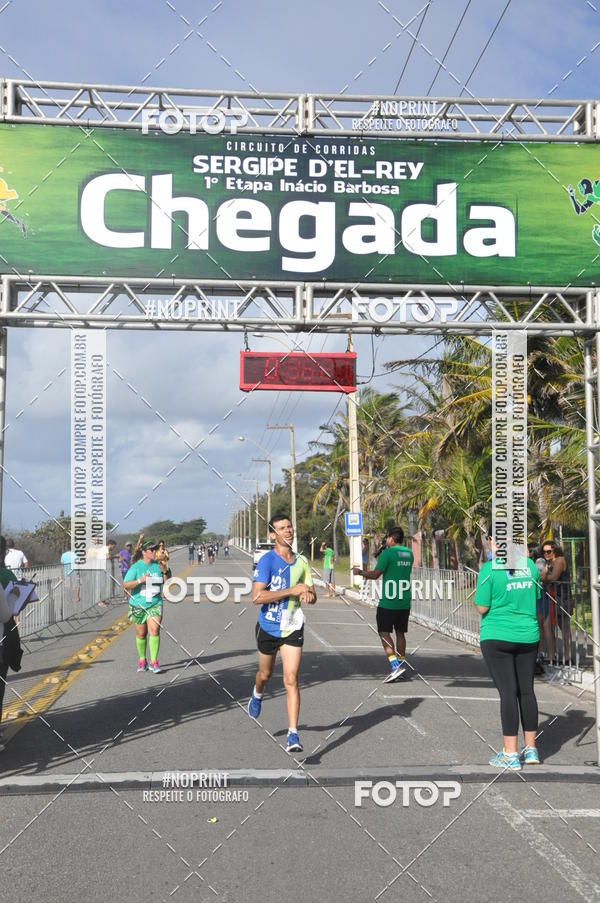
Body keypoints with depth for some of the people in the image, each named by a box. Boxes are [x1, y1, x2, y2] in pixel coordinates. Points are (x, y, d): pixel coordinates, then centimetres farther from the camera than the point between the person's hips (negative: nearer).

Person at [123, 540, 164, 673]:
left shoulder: (158, 565, 5)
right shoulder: (136, 567, -7)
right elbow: (125, 585, -14)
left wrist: (165, 571, -2)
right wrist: (140, 580, -26)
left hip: (155, 604, 1)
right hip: (138, 605, -1)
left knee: (154, 631, -14)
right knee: (141, 634, 9)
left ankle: (153, 661, -9)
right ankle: (142, 659, 28)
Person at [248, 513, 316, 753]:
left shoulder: (301, 561, 1)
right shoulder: (267, 560, -15)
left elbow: (312, 595, 12)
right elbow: (257, 597, -25)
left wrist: (309, 596, -13)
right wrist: (292, 591, -27)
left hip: (292, 629, 2)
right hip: (268, 628, -2)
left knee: (291, 680, -9)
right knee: (265, 674, 19)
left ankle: (293, 734, -7)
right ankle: (257, 695, 54)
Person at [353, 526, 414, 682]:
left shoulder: (387, 553, -12)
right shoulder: (409, 553, 10)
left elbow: (375, 574, -12)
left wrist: (360, 572, 5)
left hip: (388, 602, -6)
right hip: (405, 601, 7)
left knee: (384, 633, -3)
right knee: (400, 632, 14)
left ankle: (395, 665, -14)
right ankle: (401, 663, 19)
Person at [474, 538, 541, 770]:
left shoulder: (489, 568, -13)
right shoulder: (529, 565, 3)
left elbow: (482, 607, -11)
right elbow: (536, 599, 14)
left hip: (497, 636, -5)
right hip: (528, 636, 5)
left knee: (508, 692, -2)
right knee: (526, 690, 13)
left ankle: (510, 754, 2)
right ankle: (531, 749, 21)